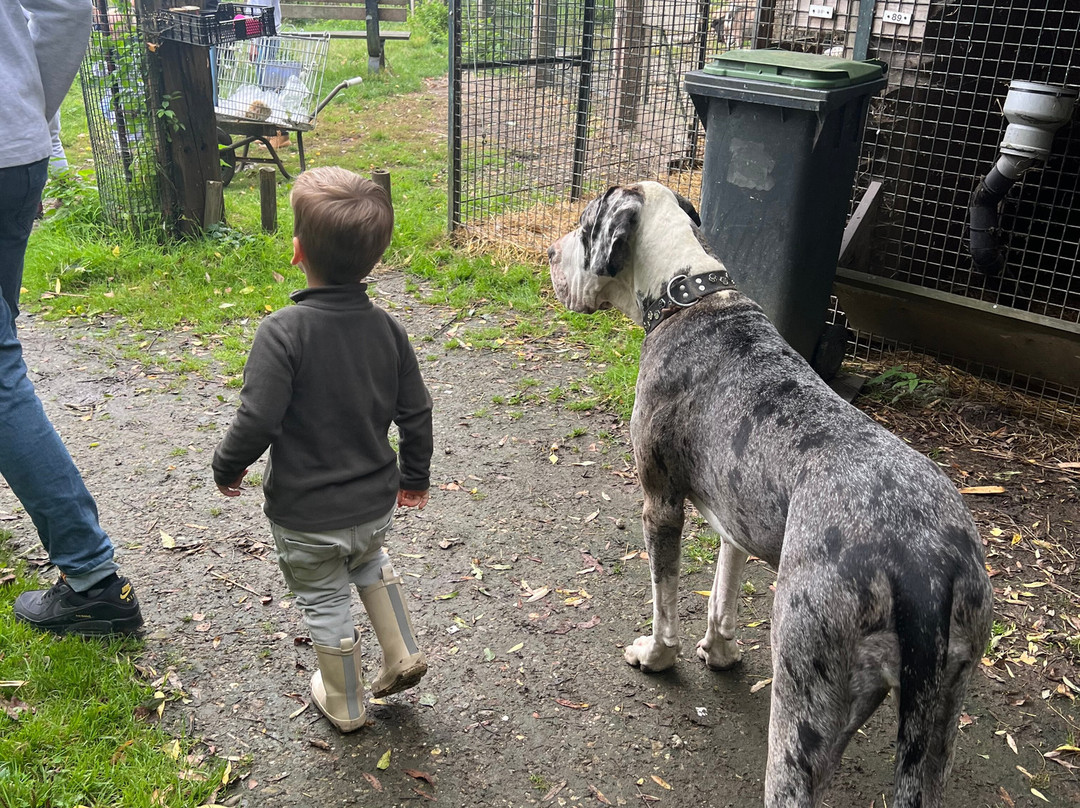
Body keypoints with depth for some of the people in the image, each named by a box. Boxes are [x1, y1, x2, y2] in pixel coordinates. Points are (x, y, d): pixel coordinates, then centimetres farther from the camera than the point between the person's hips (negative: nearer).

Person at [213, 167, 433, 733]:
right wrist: (415, 476, 16)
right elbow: (415, 413, 1)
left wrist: (227, 466, -5)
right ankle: (402, 655, 34)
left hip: (306, 516, -4)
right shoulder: (386, 328, -7)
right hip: (376, 504, 5)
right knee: (369, 561, 35)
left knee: (324, 602, 18)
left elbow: (257, 421, -26)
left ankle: (344, 704, 37)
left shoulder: (283, 331, -23)